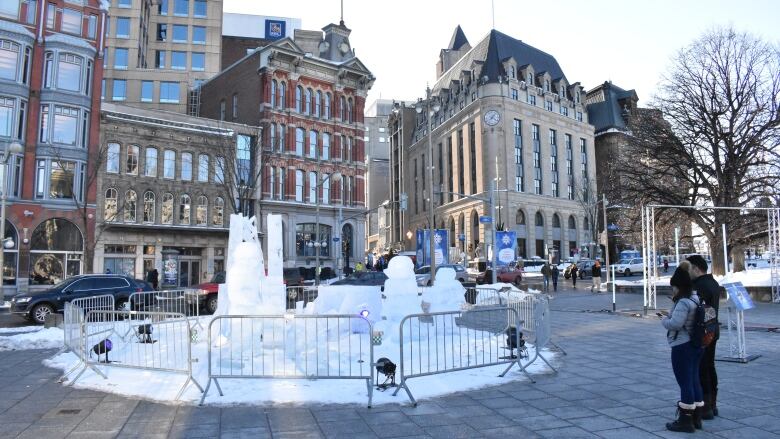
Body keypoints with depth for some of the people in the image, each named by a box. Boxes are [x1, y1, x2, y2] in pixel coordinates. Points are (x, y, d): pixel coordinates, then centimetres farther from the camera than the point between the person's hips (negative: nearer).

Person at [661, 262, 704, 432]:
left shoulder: (683, 302, -21)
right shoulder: (696, 299, 9)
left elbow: (675, 324, -25)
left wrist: (664, 319, -7)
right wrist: (670, 316, 7)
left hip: (682, 346, -10)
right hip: (696, 345, 10)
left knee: (685, 382, -1)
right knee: (694, 380, 16)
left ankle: (686, 420, 8)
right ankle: (696, 418, 27)